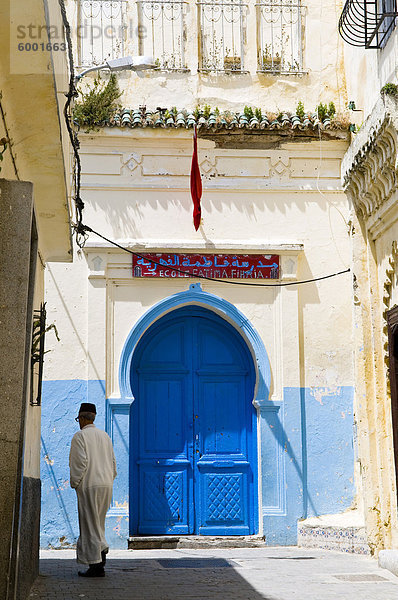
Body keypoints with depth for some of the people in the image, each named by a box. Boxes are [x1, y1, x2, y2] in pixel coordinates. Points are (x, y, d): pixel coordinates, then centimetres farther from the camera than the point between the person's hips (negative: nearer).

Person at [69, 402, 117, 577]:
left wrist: (74, 483, -4)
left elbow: (80, 462, -14)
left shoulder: (79, 436, -5)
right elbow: (113, 462, 14)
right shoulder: (105, 436, 14)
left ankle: (96, 565, -3)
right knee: (97, 522, 20)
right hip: (106, 485, 6)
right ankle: (102, 548, 5)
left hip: (89, 485, -6)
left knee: (90, 523, -3)